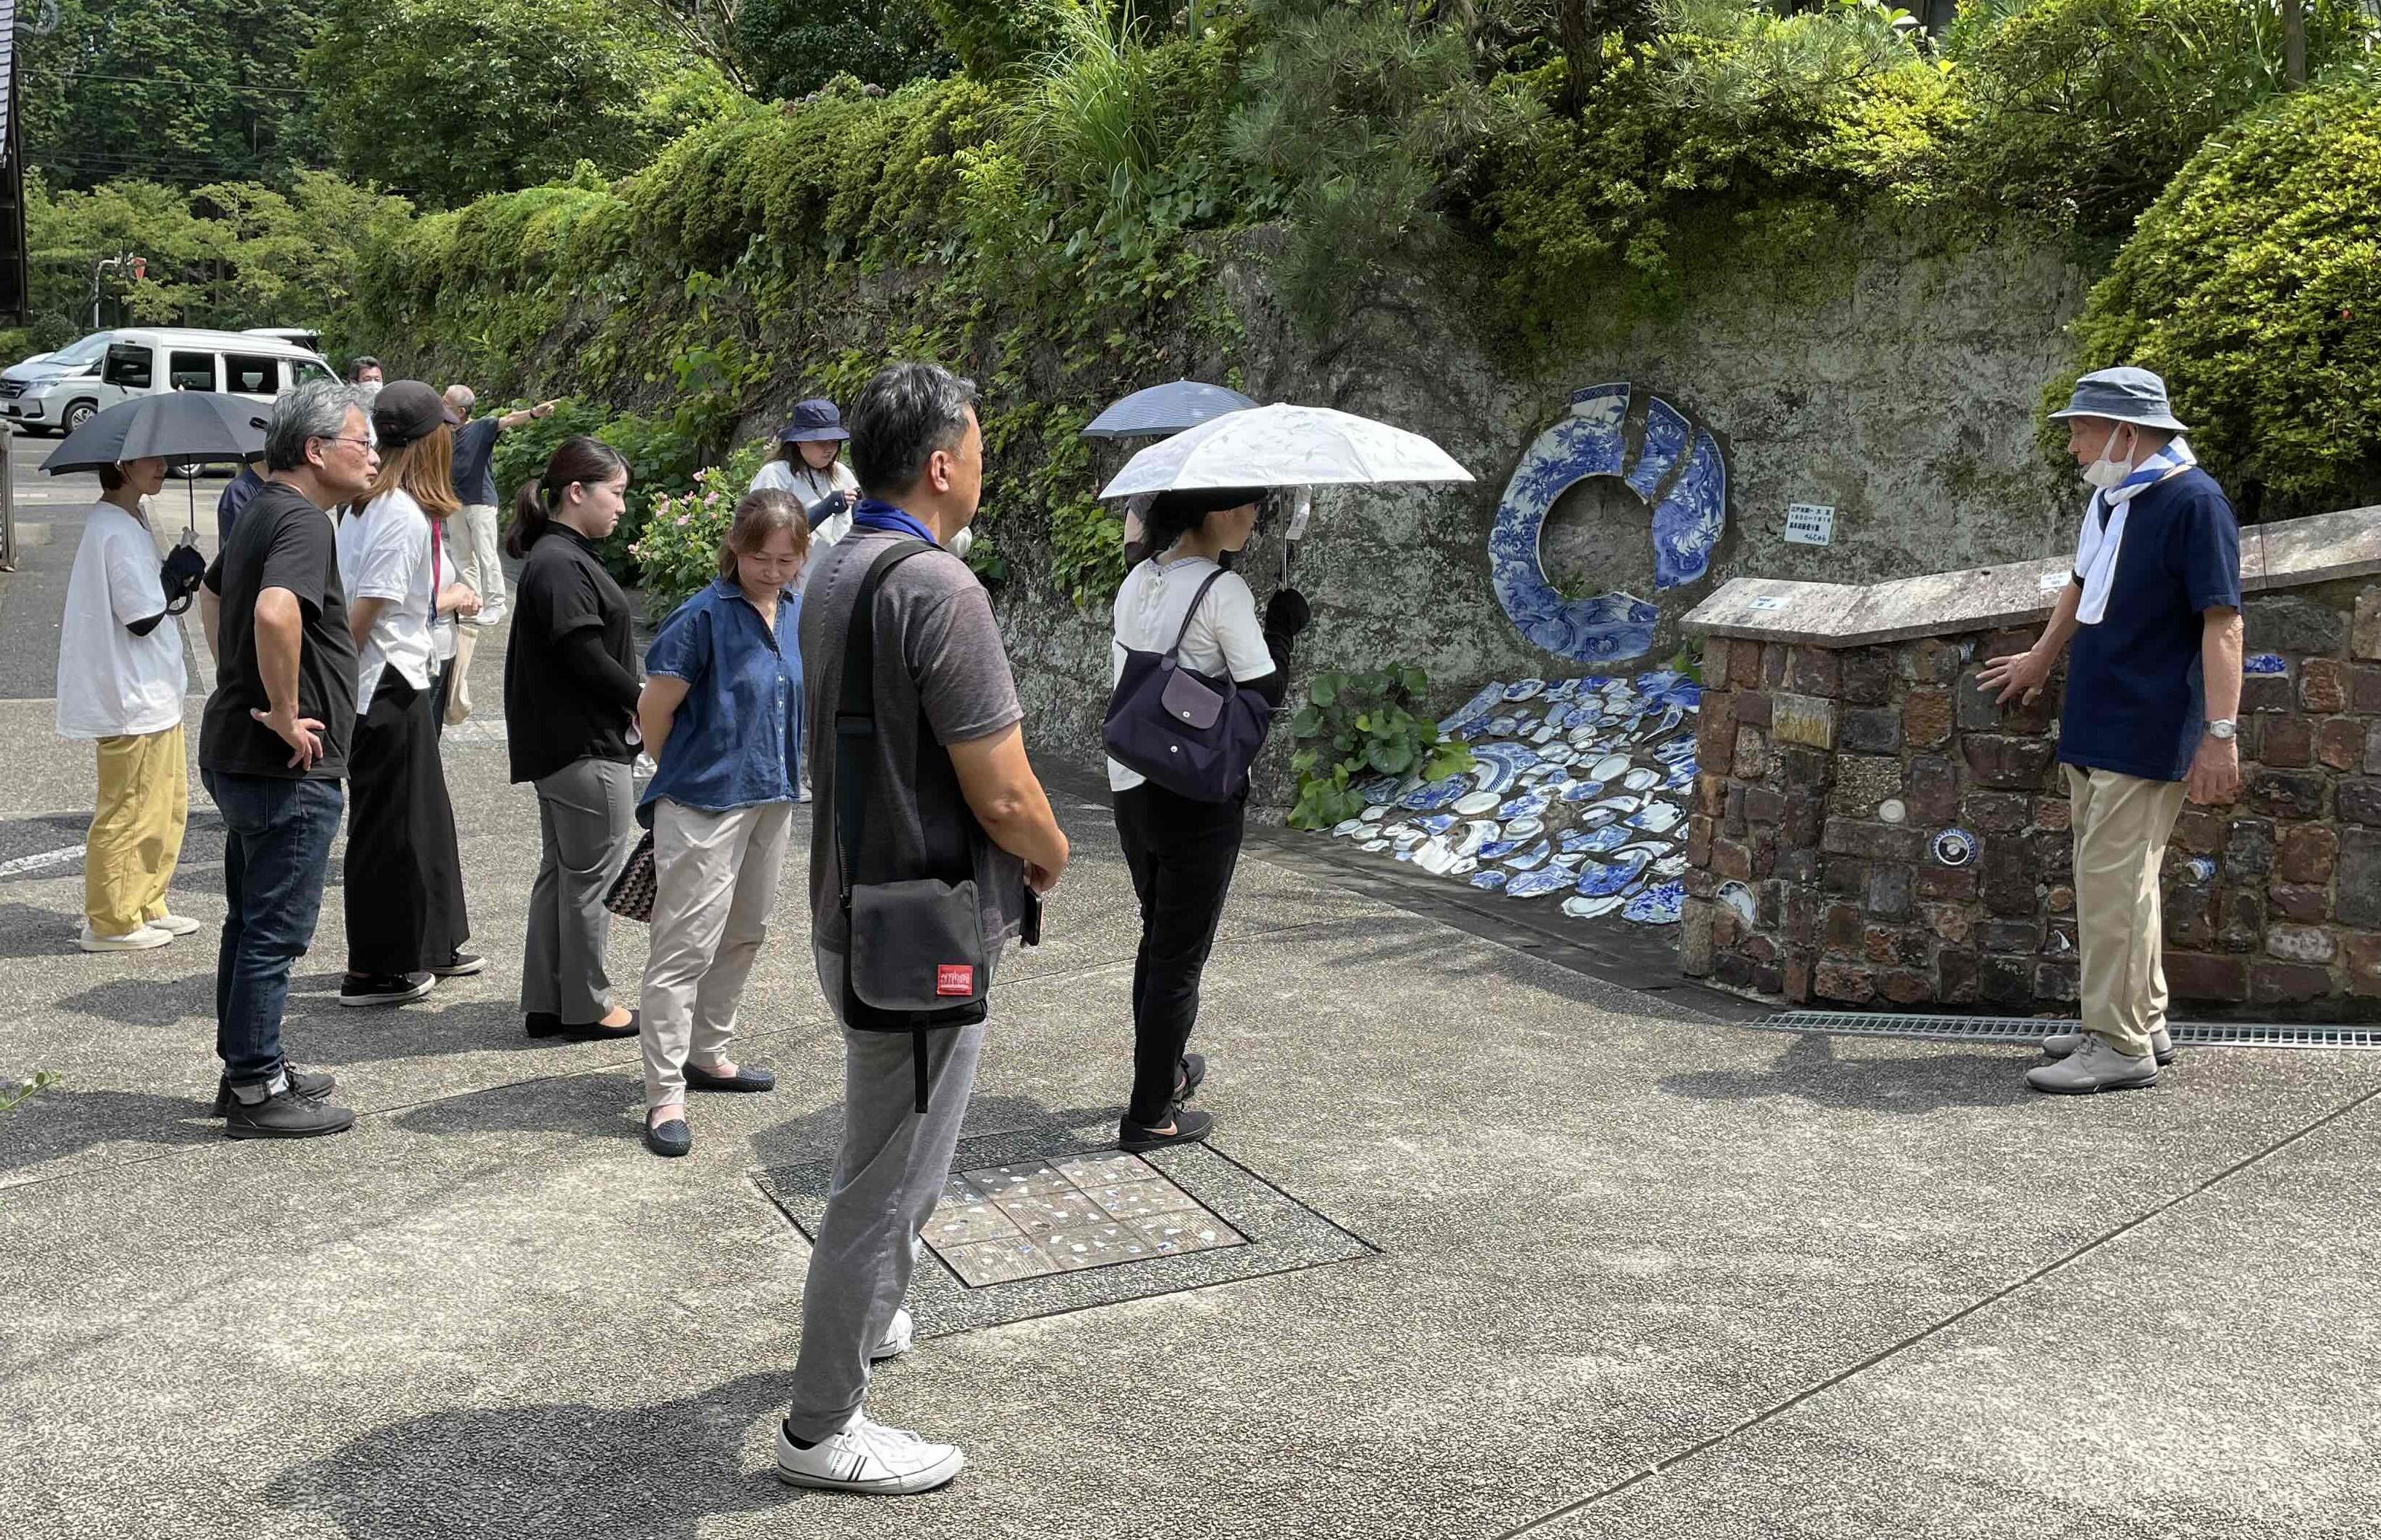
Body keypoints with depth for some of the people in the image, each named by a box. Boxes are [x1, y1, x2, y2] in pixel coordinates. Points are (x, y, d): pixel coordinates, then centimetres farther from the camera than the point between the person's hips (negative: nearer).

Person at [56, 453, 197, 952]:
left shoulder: (126, 522, 13)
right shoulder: (117, 532, -19)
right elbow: (144, 618, -21)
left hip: (153, 695, 10)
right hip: (134, 700, -10)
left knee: (168, 803, 17)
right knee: (129, 812, 0)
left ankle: (146, 907, 27)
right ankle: (110, 924, 10)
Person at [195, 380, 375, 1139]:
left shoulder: (263, 513, 13)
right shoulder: (302, 521, -19)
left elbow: (212, 594, 30)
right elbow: (276, 612, -37)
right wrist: (284, 713, -26)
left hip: (238, 754, 10)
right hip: (286, 766, -10)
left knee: (251, 924, 18)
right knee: (275, 932, -1)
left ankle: (248, 1066, 29)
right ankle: (257, 1091, 7)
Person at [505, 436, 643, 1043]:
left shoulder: (564, 556, 14)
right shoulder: (560, 565, -18)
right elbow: (586, 657, -22)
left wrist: (635, 703, 8)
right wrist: (646, 702, -11)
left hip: (560, 743, 11)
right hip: (584, 746, -11)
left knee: (561, 871, 16)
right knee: (592, 874, 0)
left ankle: (547, 1003, 24)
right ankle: (586, 1006, 10)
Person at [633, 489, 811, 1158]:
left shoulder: (799, 611, 3)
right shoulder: (705, 616, -17)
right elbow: (654, 712, -11)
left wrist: (779, 773, 13)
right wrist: (684, 776, 3)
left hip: (773, 800, 8)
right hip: (705, 804, -8)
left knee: (743, 936, 19)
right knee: (686, 947, -6)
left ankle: (708, 1054, 35)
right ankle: (665, 1095, -3)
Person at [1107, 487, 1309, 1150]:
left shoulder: (1136, 581, 6)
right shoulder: (1223, 590, -16)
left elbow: (1128, 673, 11)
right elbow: (1264, 692, -14)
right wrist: (1281, 629, 2)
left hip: (1131, 786, 7)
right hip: (1198, 792, -7)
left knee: (1156, 940, 23)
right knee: (1181, 955, 3)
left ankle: (1163, 1070, 39)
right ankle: (1150, 1114, 11)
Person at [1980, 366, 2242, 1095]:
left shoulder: (2193, 502, -16)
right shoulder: (2108, 498, 12)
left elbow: (2222, 621, -20)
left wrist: (2220, 733, -25)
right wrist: (2042, 657, 41)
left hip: (2147, 733, -9)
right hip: (2093, 726, 9)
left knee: (2113, 878, -9)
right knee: (2115, 875, 15)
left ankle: (2121, 1047, -2)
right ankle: (2143, 1022, 26)